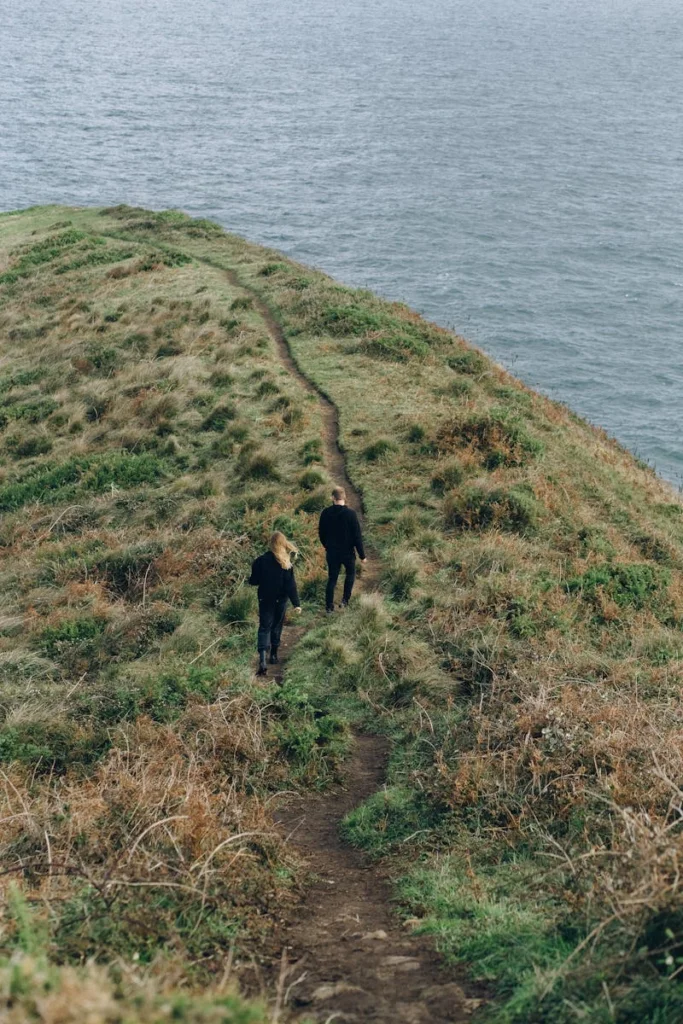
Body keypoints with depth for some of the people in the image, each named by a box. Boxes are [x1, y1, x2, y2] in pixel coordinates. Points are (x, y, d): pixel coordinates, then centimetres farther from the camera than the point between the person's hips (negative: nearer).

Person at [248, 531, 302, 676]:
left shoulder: (260, 561, -11)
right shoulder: (285, 564, -12)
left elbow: (254, 581, -4)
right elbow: (290, 585, -13)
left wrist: (251, 579, 19)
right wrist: (296, 603, -10)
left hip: (265, 600, 0)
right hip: (280, 600, 0)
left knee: (264, 627, 0)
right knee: (277, 626, 19)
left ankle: (262, 660, -17)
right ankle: (273, 655, 29)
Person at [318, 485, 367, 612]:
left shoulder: (325, 513, -8)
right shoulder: (350, 513, -18)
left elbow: (321, 533, 4)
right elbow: (357, 536, -15)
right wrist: (362, 554, -6)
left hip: (332, 552, 2)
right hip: (347, 552, -2)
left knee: (332, 578, 12)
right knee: (350, 573, 22)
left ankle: (329, 605, 11)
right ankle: (345, 600, 17)